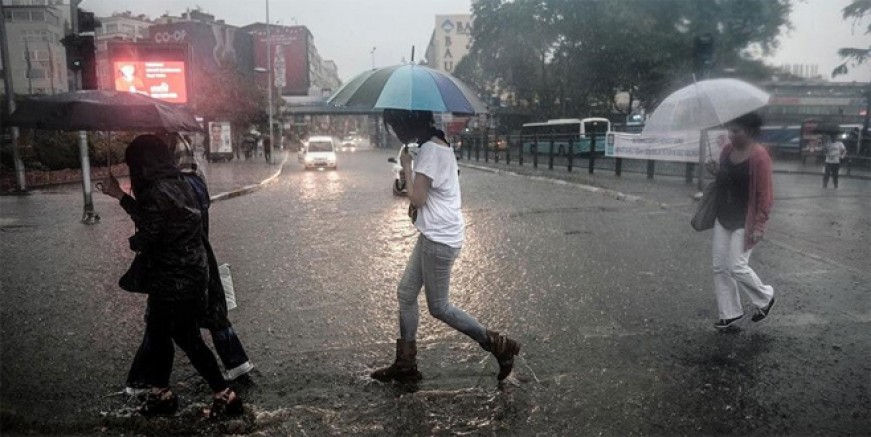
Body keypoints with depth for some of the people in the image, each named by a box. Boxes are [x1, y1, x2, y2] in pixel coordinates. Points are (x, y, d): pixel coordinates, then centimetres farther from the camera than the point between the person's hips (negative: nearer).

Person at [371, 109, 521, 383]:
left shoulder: (429, 150, -19)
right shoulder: (438, 145, 12)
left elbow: (417, 199, -20)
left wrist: (406, 166, -8)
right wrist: (417, 204, 2)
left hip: (440, 239, -10)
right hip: (434, 235, 10)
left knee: (439, 307, 2)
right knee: (406, 294, 13)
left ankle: (499, 346, 13)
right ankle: (405, 365, 22)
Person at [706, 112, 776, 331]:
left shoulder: (759, 155, -17)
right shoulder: (727, 149, 5)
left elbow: (765, 193, -16)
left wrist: (759, 225, -18)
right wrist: (716, 171, -3)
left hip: (745, 222, -7)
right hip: (723, 218, 7)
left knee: (736, 266, -6)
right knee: (720, 267, 6)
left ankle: (765, 298, 22)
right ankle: (730, 313, 19)